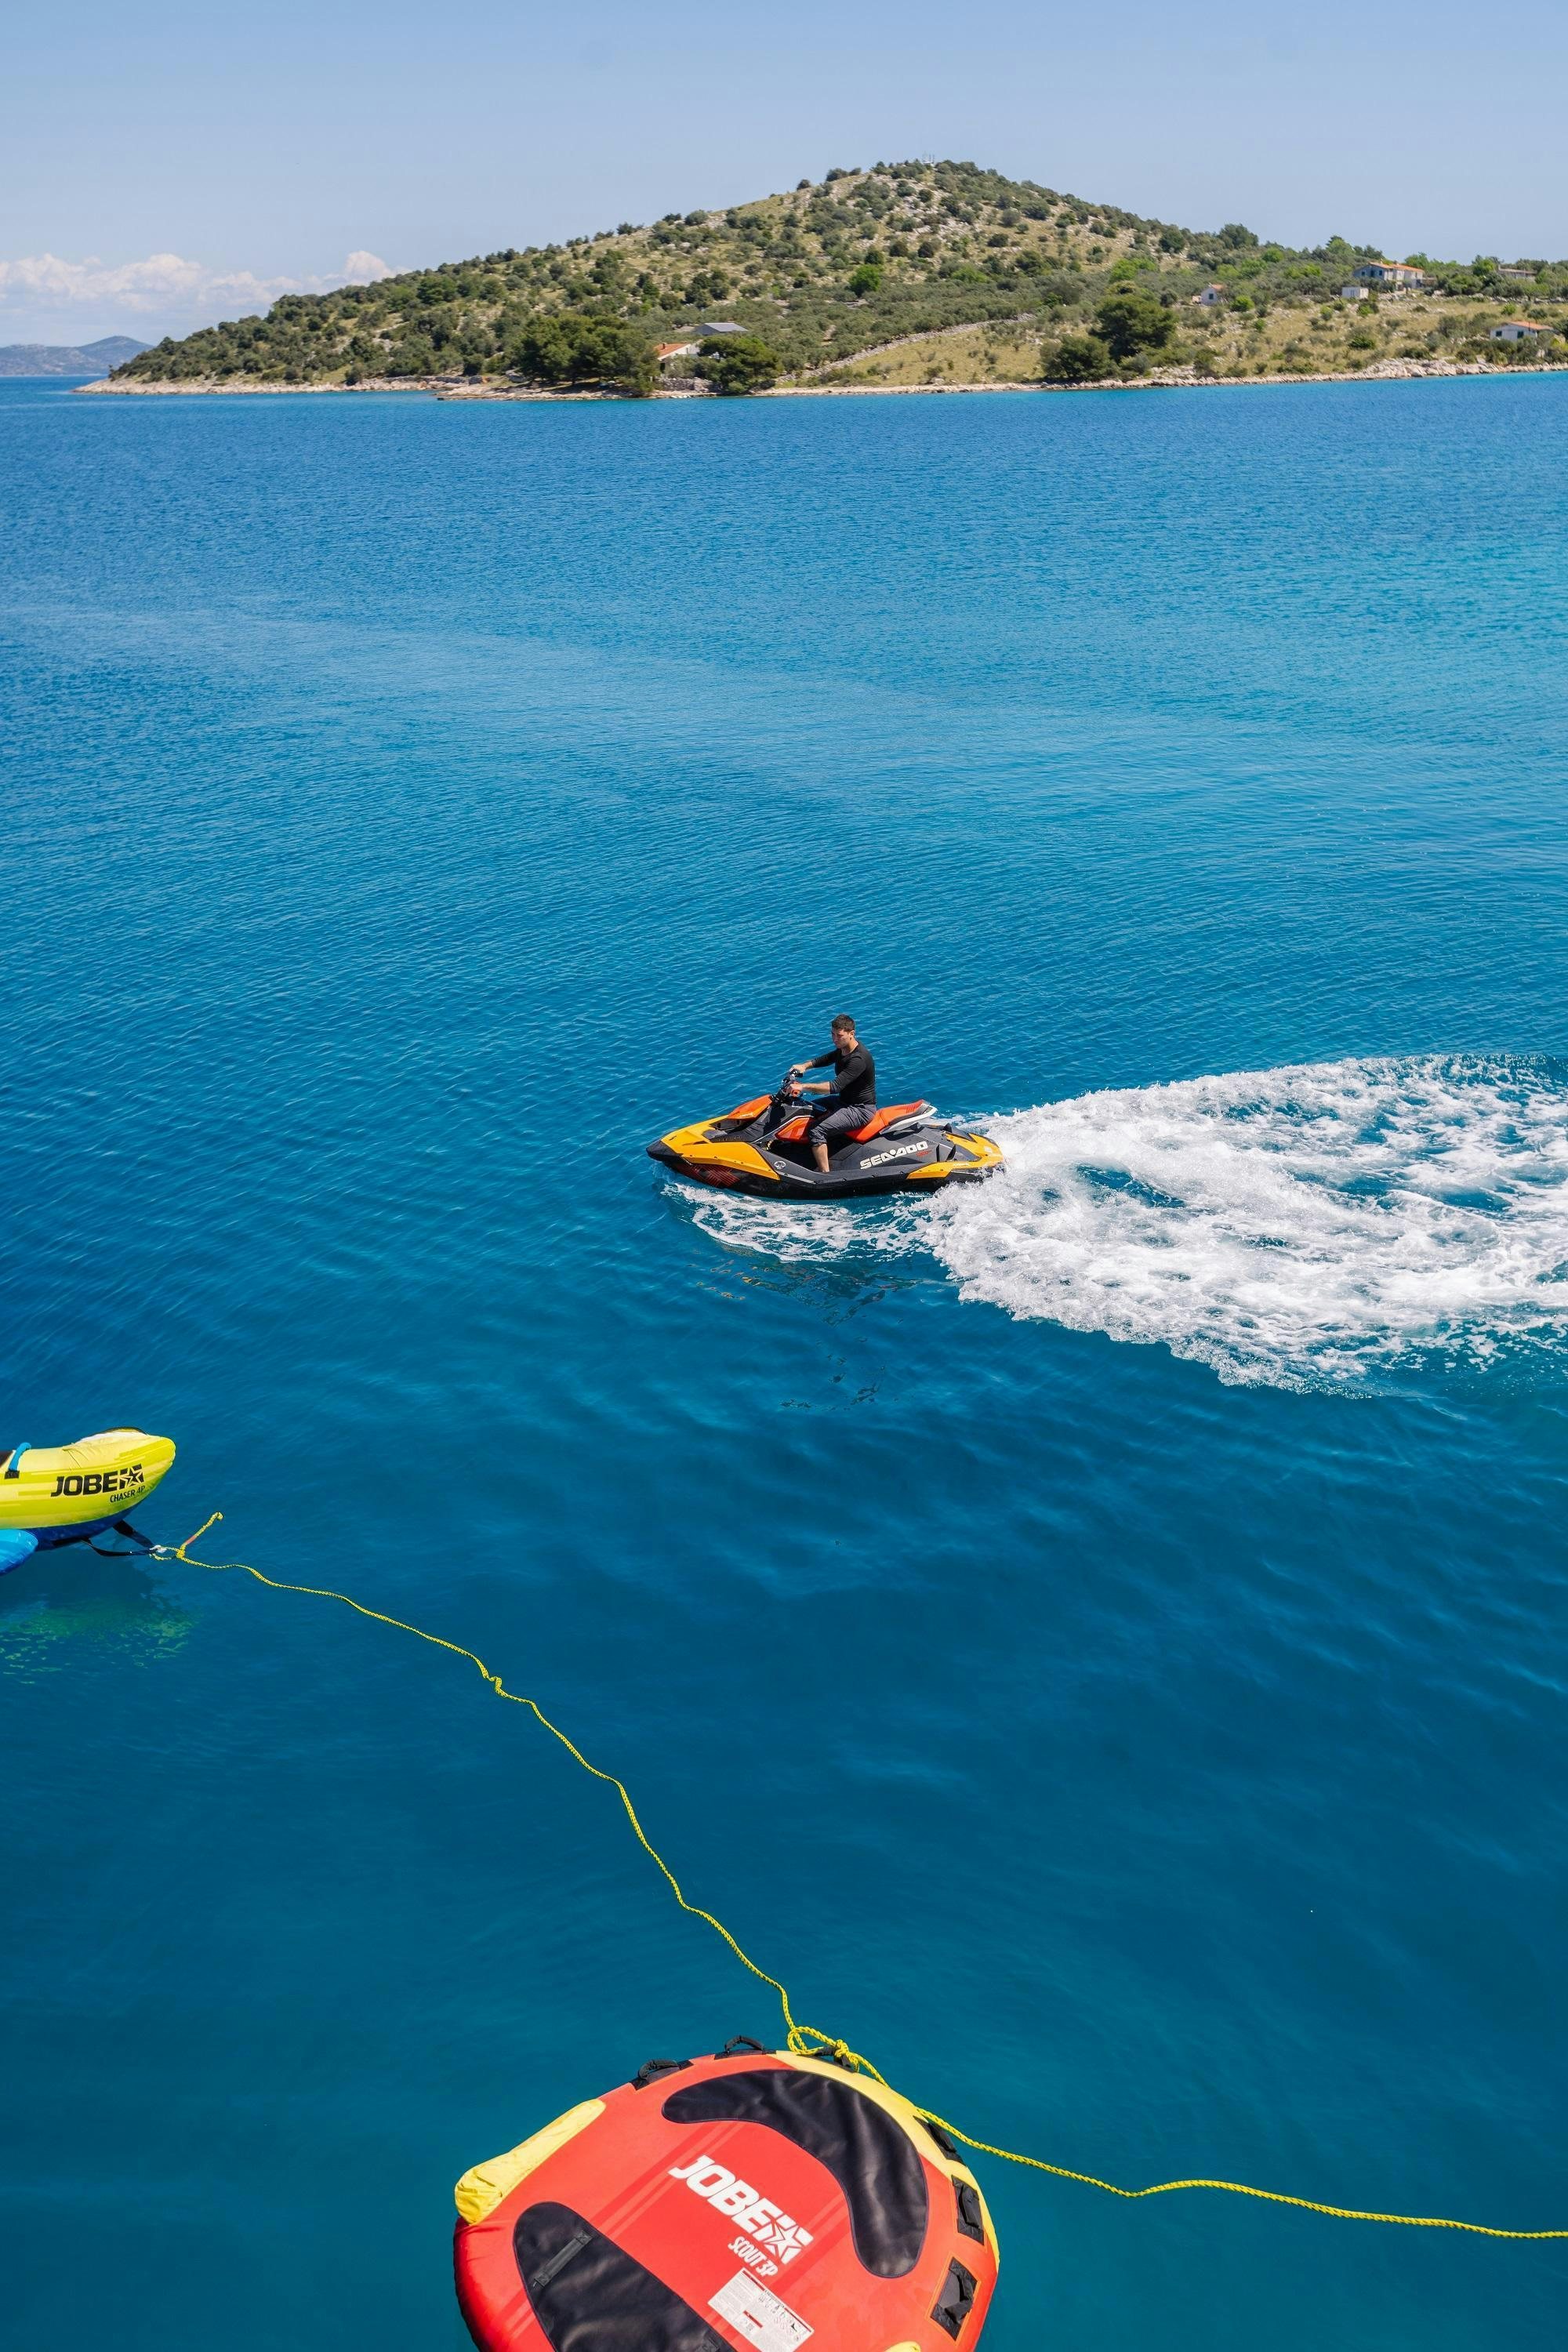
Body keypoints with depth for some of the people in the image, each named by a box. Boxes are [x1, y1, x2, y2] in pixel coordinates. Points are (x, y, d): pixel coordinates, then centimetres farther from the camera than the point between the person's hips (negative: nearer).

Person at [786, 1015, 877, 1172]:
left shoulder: (858, 1059, -28)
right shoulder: (843, 1049, 2)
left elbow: (835, 1087, -35)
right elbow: (825, 1059, 20)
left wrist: (803, 1087, -39)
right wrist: (805, 1066, -1)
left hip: (860, 1109, -10)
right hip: (844, 1100, 11)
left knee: (817, 1130, -24)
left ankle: (825, 1176, -22)